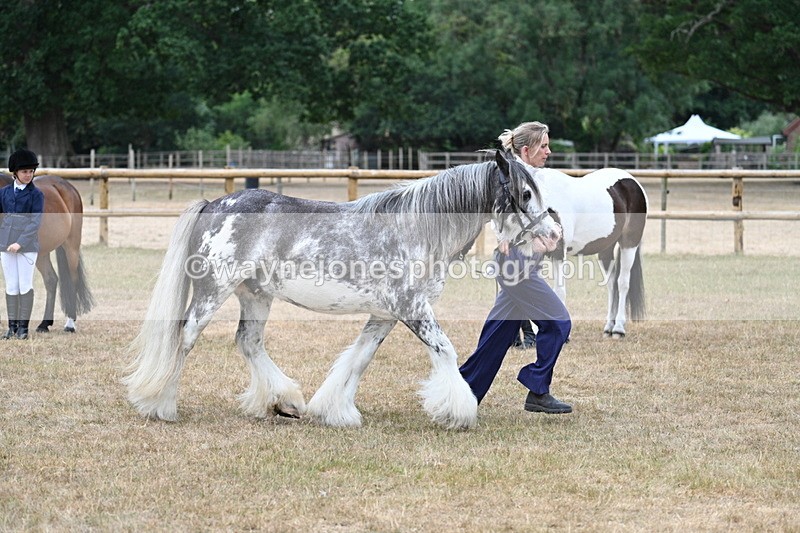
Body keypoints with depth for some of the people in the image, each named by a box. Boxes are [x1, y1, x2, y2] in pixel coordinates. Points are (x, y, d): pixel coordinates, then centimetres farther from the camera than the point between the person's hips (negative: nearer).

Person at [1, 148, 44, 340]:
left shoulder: (36, 195, -2)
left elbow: (36, 222, -10)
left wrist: (20, 243, -19)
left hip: (28, 245, -3)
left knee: (25, 286, -2)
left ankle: (23, 327, 3)